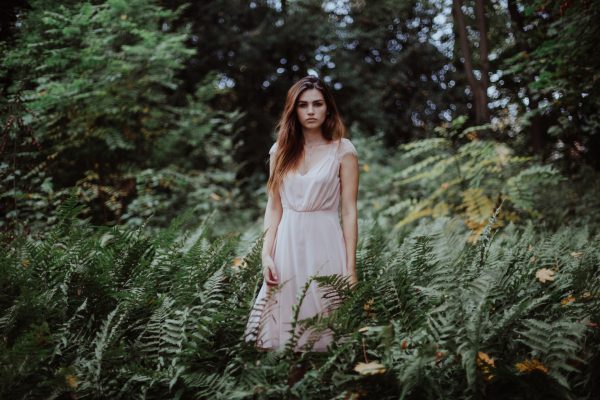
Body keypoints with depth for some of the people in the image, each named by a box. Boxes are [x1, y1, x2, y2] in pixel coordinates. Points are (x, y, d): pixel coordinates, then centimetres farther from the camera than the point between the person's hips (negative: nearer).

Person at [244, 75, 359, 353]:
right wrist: (266, 254, -2)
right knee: (283, 336, 6)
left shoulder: (343, 150, 0)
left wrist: (350, 266, -7)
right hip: (287, 243, 3)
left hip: (325, 242, -3)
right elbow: (273, 207, 9)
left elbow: (349, 211, -3)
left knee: (323, 331, 1)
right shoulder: (281, 150, 10)